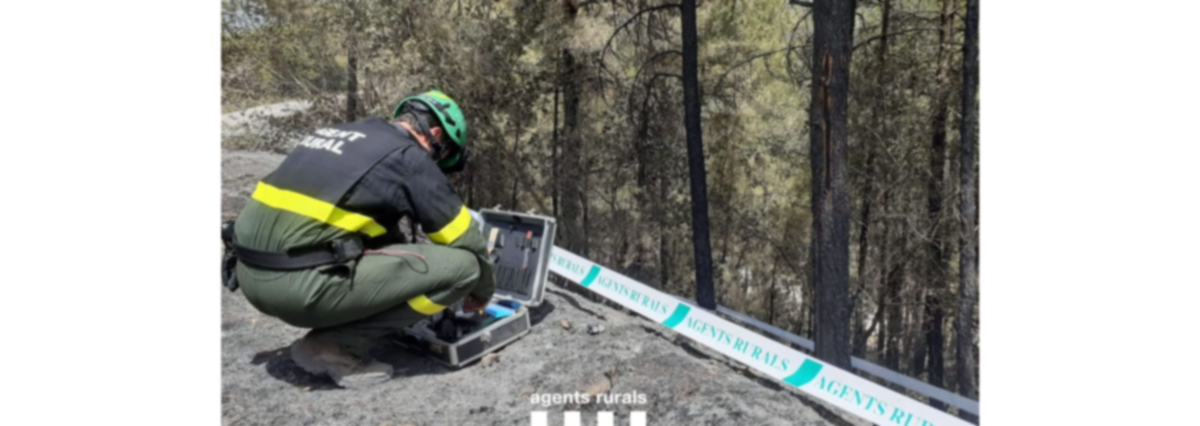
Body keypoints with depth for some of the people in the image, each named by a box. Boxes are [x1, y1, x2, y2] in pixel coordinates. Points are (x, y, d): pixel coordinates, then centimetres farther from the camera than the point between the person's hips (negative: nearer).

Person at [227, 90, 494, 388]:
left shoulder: (340, 134, 22)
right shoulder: (409, 157, -2)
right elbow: (467, 241, 5)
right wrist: (483, 292, 24)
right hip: (303, 284, -9)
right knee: (461, 264, -6)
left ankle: (330, 331, 15)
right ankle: (337, 345, 0)